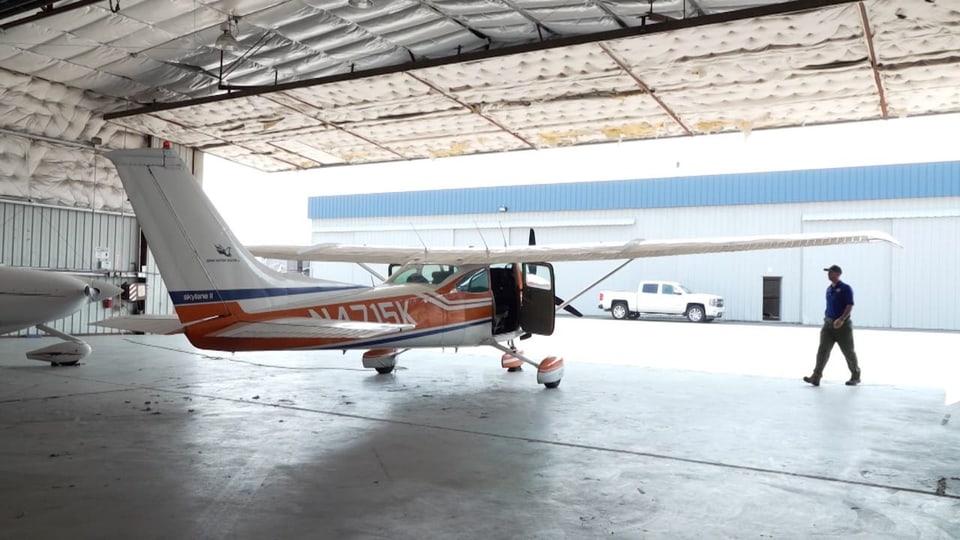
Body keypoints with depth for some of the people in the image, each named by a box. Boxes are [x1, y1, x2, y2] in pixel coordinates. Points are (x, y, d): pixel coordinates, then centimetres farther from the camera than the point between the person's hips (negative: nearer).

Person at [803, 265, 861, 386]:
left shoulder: (846, 288, -10)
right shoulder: (829, 289, 12)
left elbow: (850, 306, -17)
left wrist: (841, 319, -27)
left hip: (843, 325, -6)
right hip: (828, 323, 6)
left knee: (848, 351, 7)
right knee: (822, 350, -6)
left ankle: (856, 376, 26)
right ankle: (816, 377, -12)